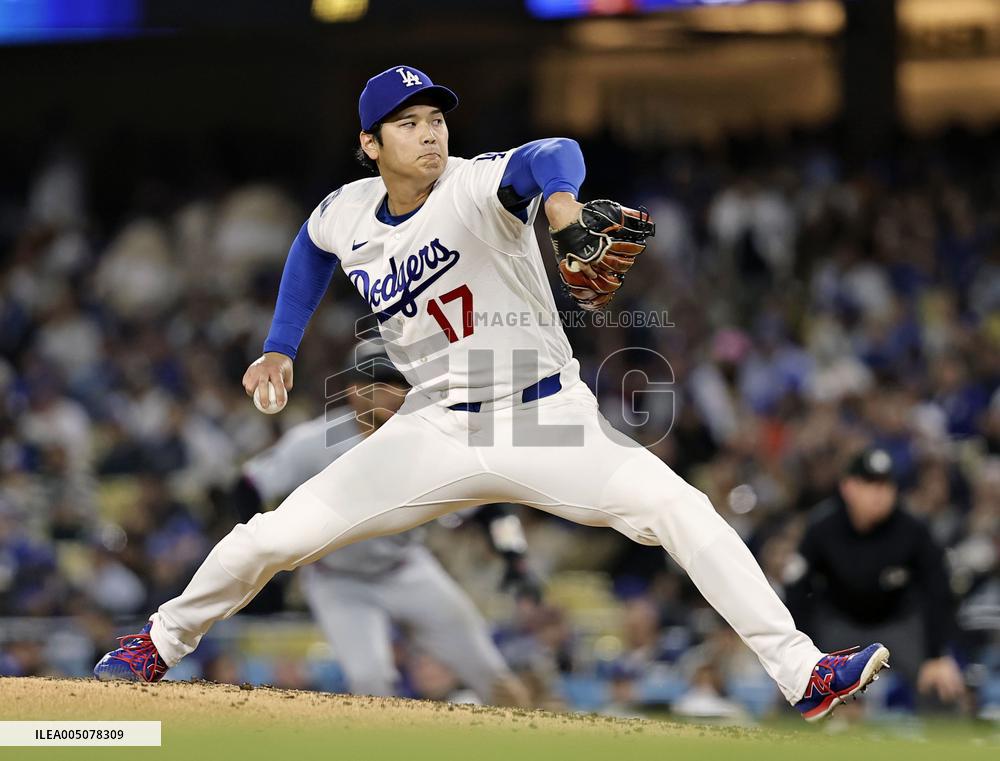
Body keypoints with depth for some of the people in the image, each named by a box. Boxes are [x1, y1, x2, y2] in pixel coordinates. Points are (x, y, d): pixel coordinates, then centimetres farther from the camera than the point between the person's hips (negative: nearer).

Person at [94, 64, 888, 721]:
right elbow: (313, 248, 26)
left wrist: (562, 208, -64)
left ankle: (801, 673, -23)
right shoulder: (346, 213, -1)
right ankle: (160, 643, 25)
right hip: (436, 433, 4)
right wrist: (280, 347, 19)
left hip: (547, 419, -3)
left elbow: (549, 156, -41)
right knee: (271, 539, -2)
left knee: (678, 508, -25)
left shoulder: (475, 188, -17)